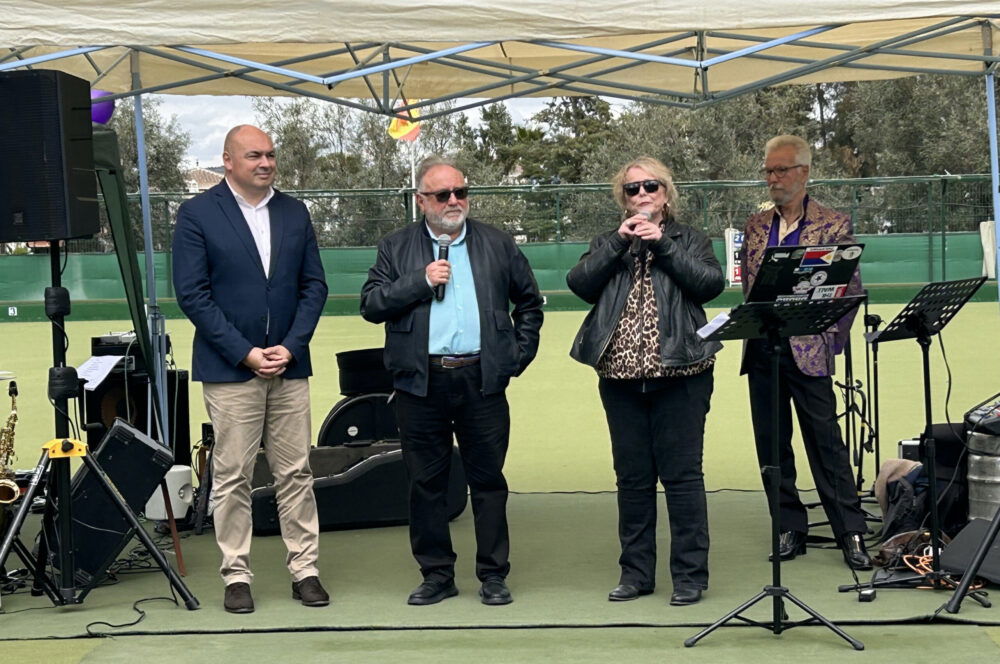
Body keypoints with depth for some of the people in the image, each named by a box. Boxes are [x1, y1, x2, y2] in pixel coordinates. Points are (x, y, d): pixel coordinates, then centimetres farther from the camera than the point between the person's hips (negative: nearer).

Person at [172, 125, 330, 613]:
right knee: (231, 477, 1)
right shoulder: (197, 214, -2)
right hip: (230, 369, -3)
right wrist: (245, 354, -12)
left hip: (289, 365, 4)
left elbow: (314, 285, 9)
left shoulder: (295, 212, 10)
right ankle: (236, 575, 11)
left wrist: (290, 347, -5)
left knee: (296, 473, 6)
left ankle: (304, 569, 14)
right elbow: (192, 294, -7)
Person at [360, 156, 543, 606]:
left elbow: (529, 302, 19)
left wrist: (519, 354, 10)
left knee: (488, 479, 3)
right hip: (420, 382, 0)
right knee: (426, 482, 5)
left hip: (482, 380, 0)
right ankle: (437, 574, 16)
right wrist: (421, 281, -10)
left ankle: (493, 574, 13)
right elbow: (371, 305, -1)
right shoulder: (396, 248, 9)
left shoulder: (497, 244, 11)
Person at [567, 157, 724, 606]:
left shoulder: (689, 240, 9)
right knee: (632, 478, 8)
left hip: (678, 375, -3)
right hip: (621, 378, 3)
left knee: (682, 475, -3)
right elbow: (580, 283, -2)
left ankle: (690, 574, 4)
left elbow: (711, 283, -8)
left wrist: (662, 243, -10)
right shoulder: (608, 245, 15)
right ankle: (636, 572, 16)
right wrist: (619, 242, -9)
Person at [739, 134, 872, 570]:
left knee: (825, 443, -3)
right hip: (761, 350, 5)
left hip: (807, 351, -5)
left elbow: (851, 289, -1)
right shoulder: (756, 226, 13)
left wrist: (832, 339, -7)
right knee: (771, 444, 7)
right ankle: (790, 530, 16)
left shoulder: (833, 225, 0)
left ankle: (851, 534, 5)